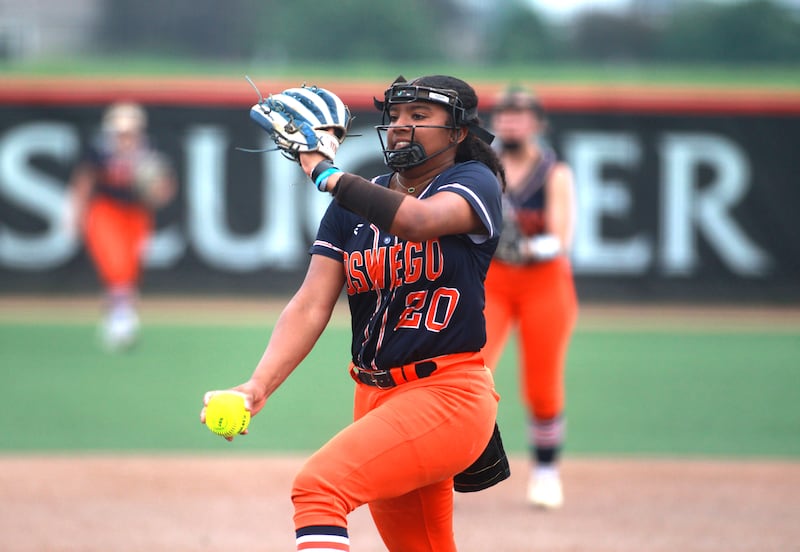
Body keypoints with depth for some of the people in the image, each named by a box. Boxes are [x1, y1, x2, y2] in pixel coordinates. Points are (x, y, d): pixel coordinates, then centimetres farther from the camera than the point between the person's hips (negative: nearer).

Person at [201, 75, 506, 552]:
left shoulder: (476, 184, -4)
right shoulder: (353, 204, 11)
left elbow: (416, 221, -28)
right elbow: (312, 305, -2)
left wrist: (324, 172, -23)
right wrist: (259, 385, -18)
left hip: (447, 397, -7)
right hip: (375, 399, 7)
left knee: (320, 485, -26)